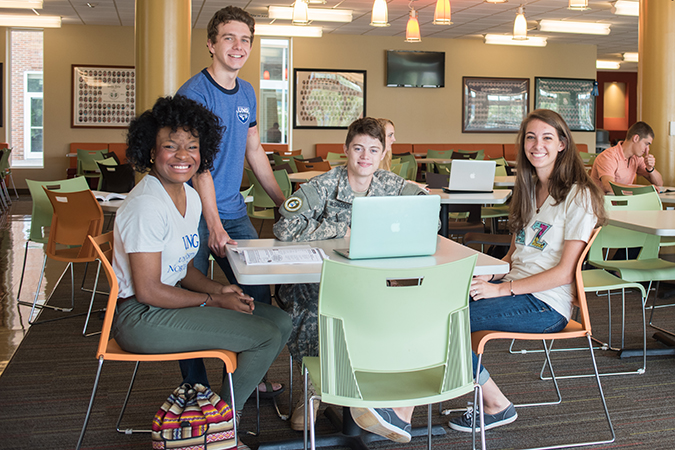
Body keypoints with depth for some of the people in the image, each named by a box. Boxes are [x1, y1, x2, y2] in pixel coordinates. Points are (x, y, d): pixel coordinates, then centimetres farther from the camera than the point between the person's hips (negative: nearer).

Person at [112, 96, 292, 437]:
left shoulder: (190, 197, 8)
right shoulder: (146, 205, -21)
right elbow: (148, 291, -22)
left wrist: (219, 289, -3)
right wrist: (213, 301, -14)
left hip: (172, 300, 9)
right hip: (142, 317, -9)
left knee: (281, 322, 6)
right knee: (267, 337, -15)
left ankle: (239, 388, 22)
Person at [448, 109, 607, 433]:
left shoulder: (578, 197, -9)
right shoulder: (529, 188, 17)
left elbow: (564, 272, -14)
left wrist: (502, 289, -17)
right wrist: (492, 274, -2)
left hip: (546, 305, -8)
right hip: (516, 287, 8)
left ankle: (497, 405, -4)